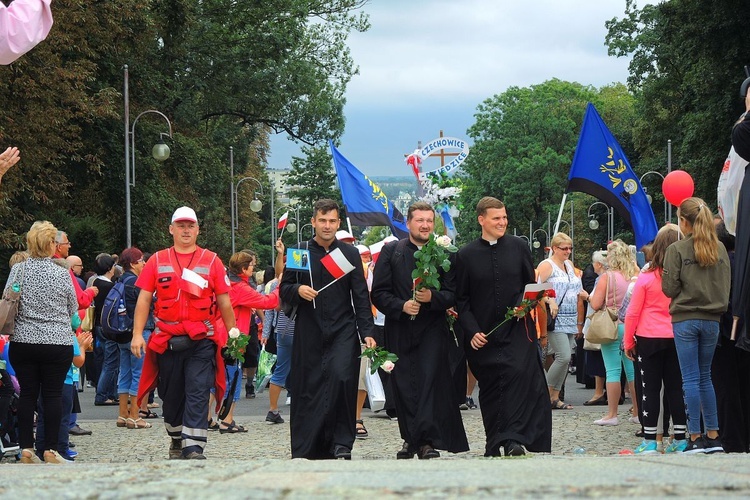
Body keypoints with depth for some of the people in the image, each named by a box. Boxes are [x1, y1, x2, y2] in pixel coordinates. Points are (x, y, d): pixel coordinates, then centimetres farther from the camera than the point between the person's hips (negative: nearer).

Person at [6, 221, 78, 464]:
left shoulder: (18, 271, -3)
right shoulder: (61, 274, -7)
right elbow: (73, 309, 4)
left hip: (23, 341, 2)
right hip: (57, 342, -2)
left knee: (27, 394, 8)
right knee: (53, 395, 4)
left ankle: (26, 449, 7)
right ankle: (50, 450, 4)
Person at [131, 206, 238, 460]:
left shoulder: (211, 260, 5)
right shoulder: (157, 261, 7)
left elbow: (224, 302, 7)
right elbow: (144, 299, 5)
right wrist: (137, 334, -4)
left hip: (202, 340, -2)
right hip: (167, 340, 2)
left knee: (197, 394, -10)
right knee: (171, 395, 12)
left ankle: (194, 448, -13)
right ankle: (176, 440, 31)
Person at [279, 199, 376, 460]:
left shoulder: (350, 254, 10)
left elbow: (361, 297, 8)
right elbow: (284, 290, 11)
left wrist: (367, 332, -1)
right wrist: (298, 290, -12)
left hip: (343, 330, -1)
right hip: (309, 333, 1)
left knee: (341, 378, -18)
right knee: (307, 389, -2)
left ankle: (342, 443, -9)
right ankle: (306, 451, 5)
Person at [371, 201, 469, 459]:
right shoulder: (391, 252, 8)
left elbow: (453, 294, 4)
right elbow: (379, 293, 3)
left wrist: (432, 297, -15)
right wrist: (401, 306, -13)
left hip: (433, 329, -1)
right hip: (400, 330, 1)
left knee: (429, 381, -12)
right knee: (404, 386, 3)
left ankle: (426, 441, -14)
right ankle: (411, 438, 13)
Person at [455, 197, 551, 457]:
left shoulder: (519, 247, 7)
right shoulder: (466, 255, 3)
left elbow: (531, 286, 13)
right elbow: (461, 299, 6)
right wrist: (472, 331, -6)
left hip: (517, 330, -1)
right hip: (483, 335, 1)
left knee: (518, 374, -20)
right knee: (489, 389, 5)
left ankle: (513, 439, -22)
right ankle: (494, 445, 14)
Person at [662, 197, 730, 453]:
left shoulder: (677, 249, -9)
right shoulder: (720, 248, 3)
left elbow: (669, 288, -9)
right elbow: (727, 285, 6)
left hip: (685, 320, -4)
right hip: (712, 320, 4)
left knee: (691, 379, -1)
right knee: (705, 377, 14)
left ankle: (695, 438, -2)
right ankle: (713, 436, 14)